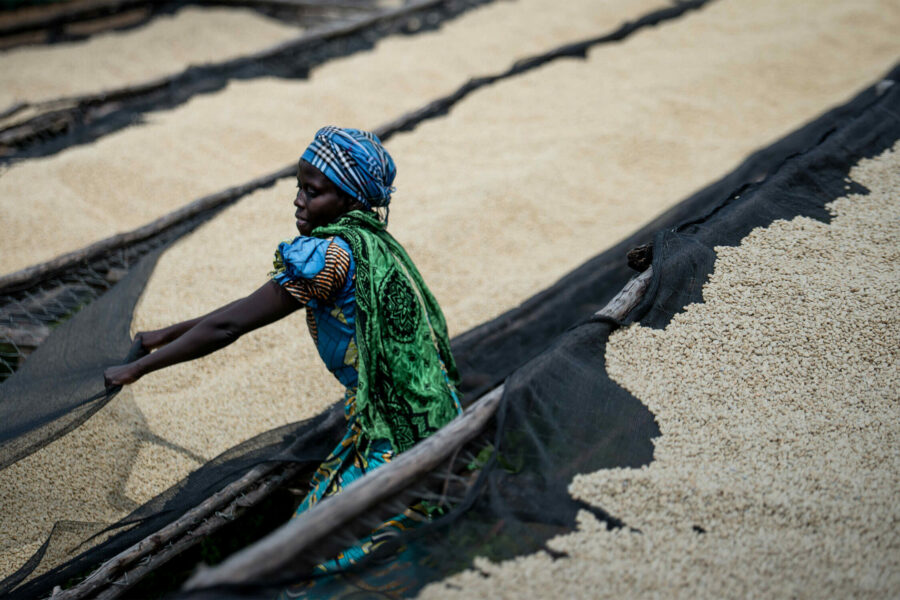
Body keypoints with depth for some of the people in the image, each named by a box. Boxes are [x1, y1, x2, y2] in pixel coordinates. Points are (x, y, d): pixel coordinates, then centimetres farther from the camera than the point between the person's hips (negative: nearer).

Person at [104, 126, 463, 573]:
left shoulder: (333, 253, -22)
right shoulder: (364, 243, 8)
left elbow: (227, 326, -19)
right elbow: (256, 303, 16)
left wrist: (138, 367, -8)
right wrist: (169, 333, 20)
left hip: (398, 442, -9)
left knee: (322, 556, 0)